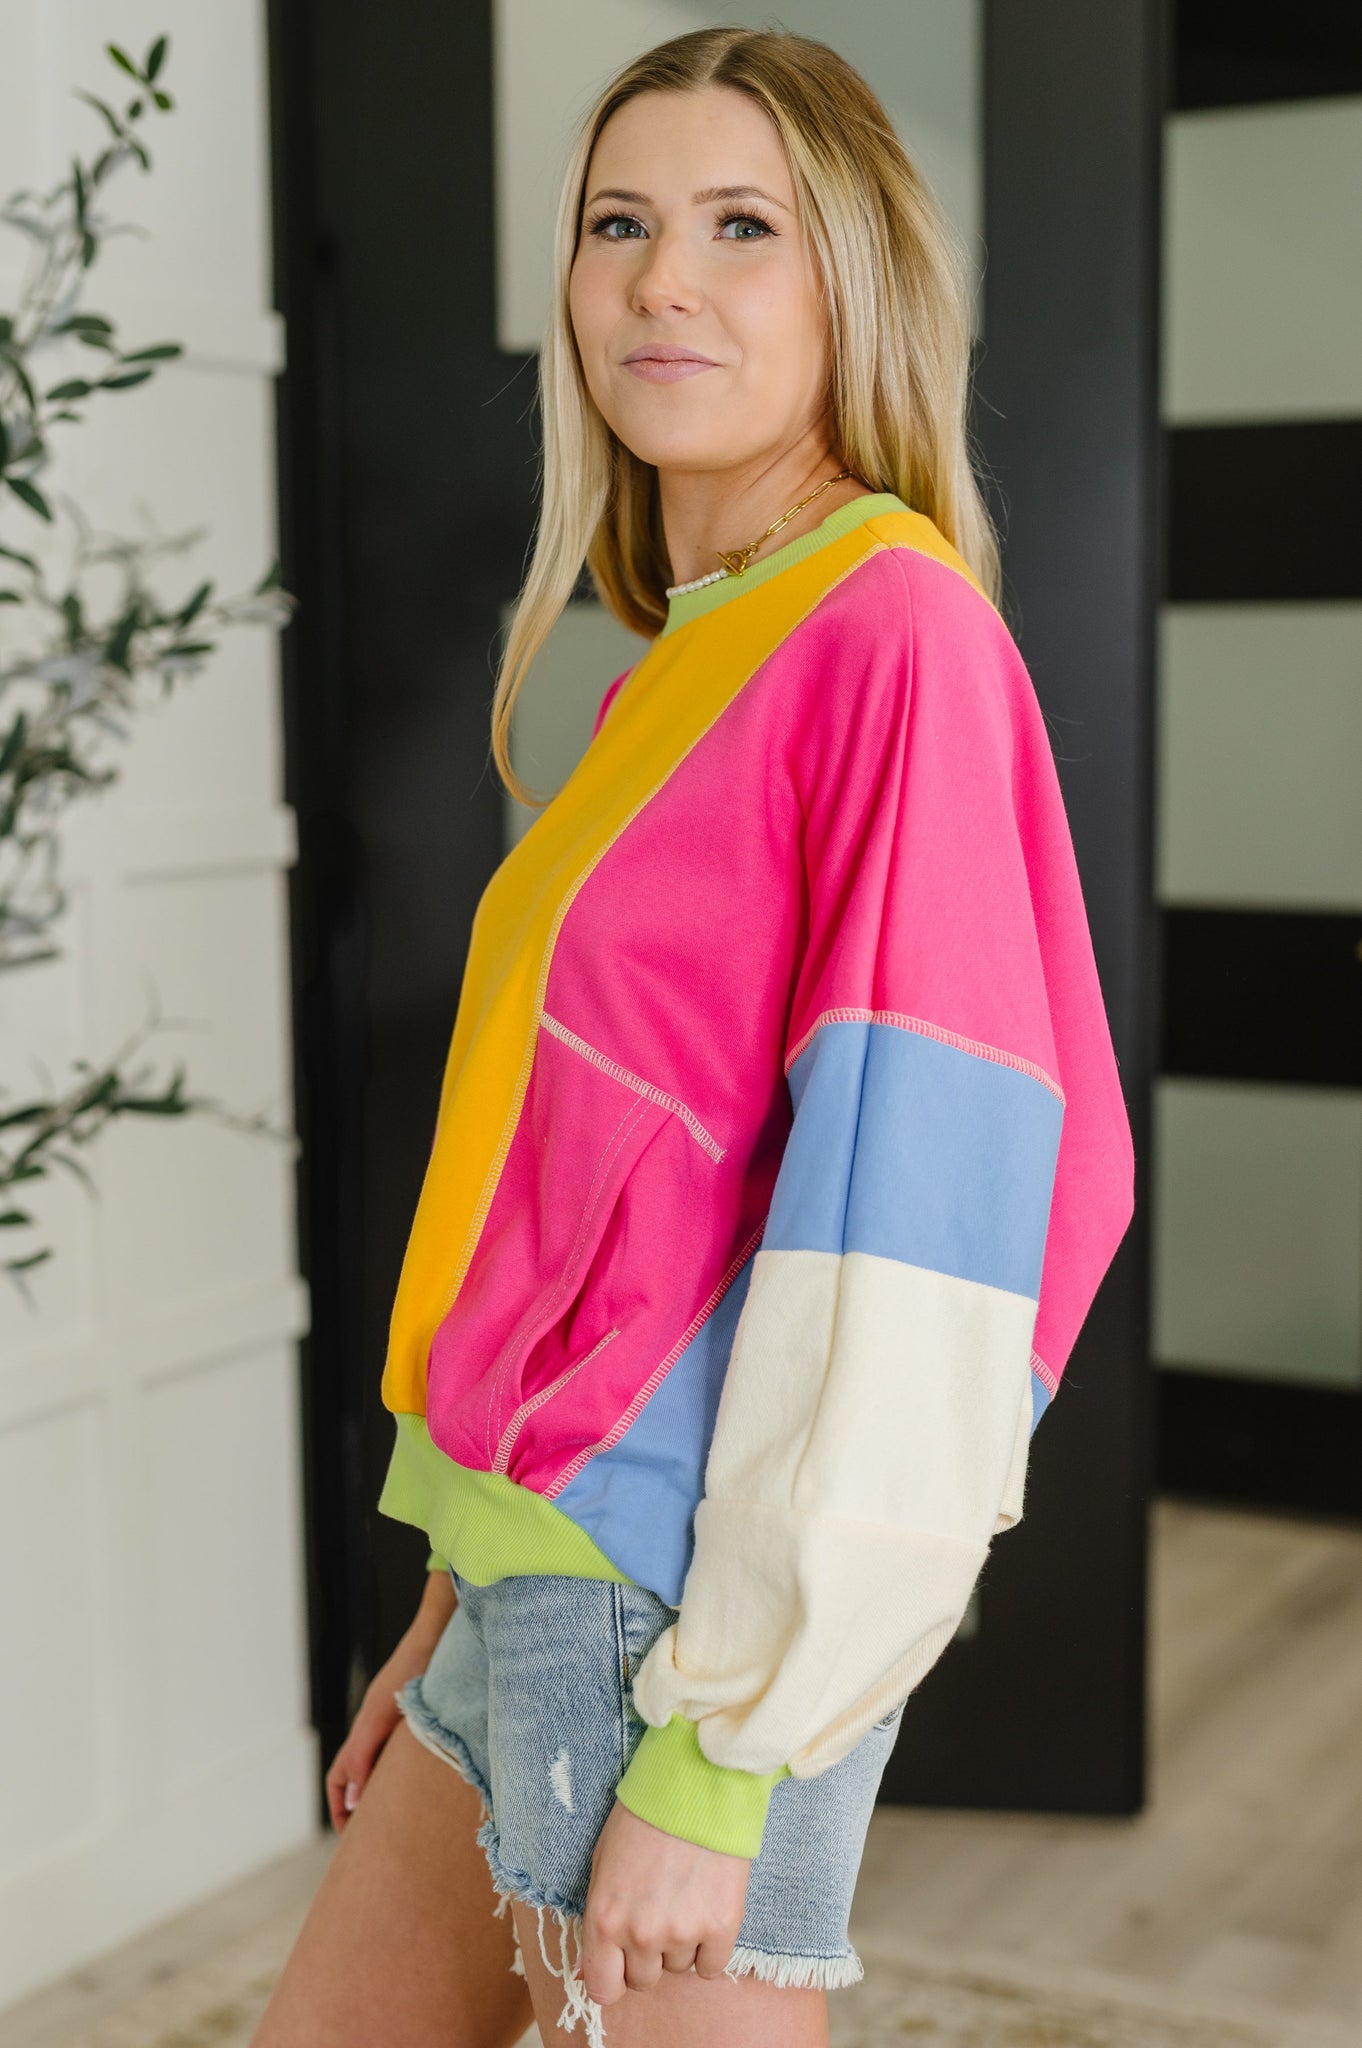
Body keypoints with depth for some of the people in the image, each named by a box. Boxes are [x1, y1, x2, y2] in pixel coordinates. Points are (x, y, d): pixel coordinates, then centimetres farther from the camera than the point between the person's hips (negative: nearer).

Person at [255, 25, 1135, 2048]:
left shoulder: (900, 633, -14)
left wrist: (716, 1752, -19)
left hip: (687, 1595, -9)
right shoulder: (686, 662, 11)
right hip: (546, 1571, 9)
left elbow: (912, 1206, -21)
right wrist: (465, 1600, 16)